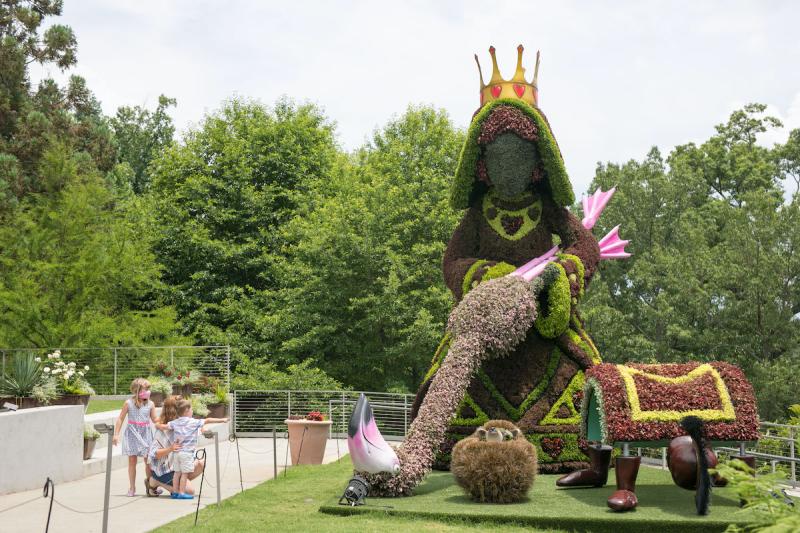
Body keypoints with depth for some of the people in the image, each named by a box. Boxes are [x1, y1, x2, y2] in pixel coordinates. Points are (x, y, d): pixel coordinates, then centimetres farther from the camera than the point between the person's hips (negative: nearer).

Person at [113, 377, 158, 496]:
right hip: (132, 434, -1)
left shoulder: (150, 404, 2)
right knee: (132, 461, 3)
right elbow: (120, 419, 2)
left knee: (148, 461, 0)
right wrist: (116, 434, -1)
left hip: (145, 434, 1)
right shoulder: (128, 403, -3)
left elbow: (155, 420, 8)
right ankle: (132, 488, 12)